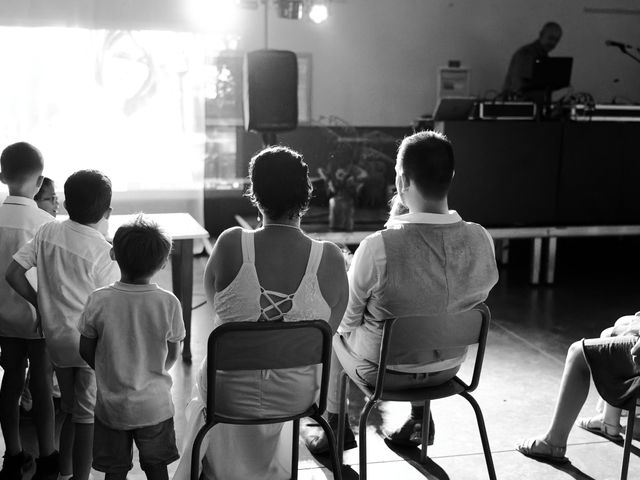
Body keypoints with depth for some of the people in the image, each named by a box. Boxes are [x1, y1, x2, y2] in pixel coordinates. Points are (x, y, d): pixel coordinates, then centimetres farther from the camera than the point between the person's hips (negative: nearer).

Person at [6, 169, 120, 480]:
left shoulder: (47, 233, -3)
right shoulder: (103, 251, -17)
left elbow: (13, 274, -2)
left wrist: (40, 303, 8)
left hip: (56, 338, 6)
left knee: (69, 409, 22)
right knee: (87, 415, 7)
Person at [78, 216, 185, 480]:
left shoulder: (98, 300, -16)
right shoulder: (168, 302, -16)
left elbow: (86, 350, -5)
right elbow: (173, 355, -5)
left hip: (111, 406, 0)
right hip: (155, 405, 0)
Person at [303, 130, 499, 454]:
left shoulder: (378, 248, -31)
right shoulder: (481, 241, -18)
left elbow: (347, 318, -15)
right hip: (448, 367, 4)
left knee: (331, 328, 26)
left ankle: (337, 430, 39)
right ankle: (418, 419, 41)